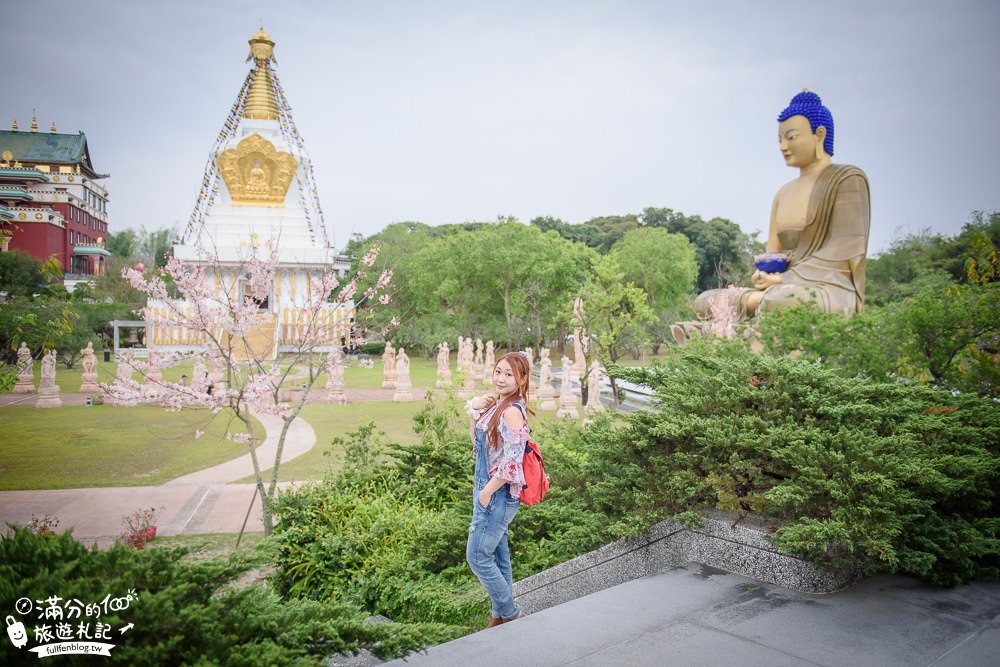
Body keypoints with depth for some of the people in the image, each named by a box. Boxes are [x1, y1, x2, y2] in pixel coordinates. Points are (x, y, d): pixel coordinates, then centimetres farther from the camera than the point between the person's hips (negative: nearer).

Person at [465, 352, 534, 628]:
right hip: (486, 489, 9)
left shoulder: (512, 411, -21)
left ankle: (510, 614, 14)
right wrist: (475, 409, 1)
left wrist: (486, 492, -16)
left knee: (477, 556, -2)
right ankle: (501, 616, 31)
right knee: (497, 555, 18)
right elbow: (477, 442, 17)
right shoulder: (494, 404, 6)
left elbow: (511, 462, -24)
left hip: (499, 495, -9)